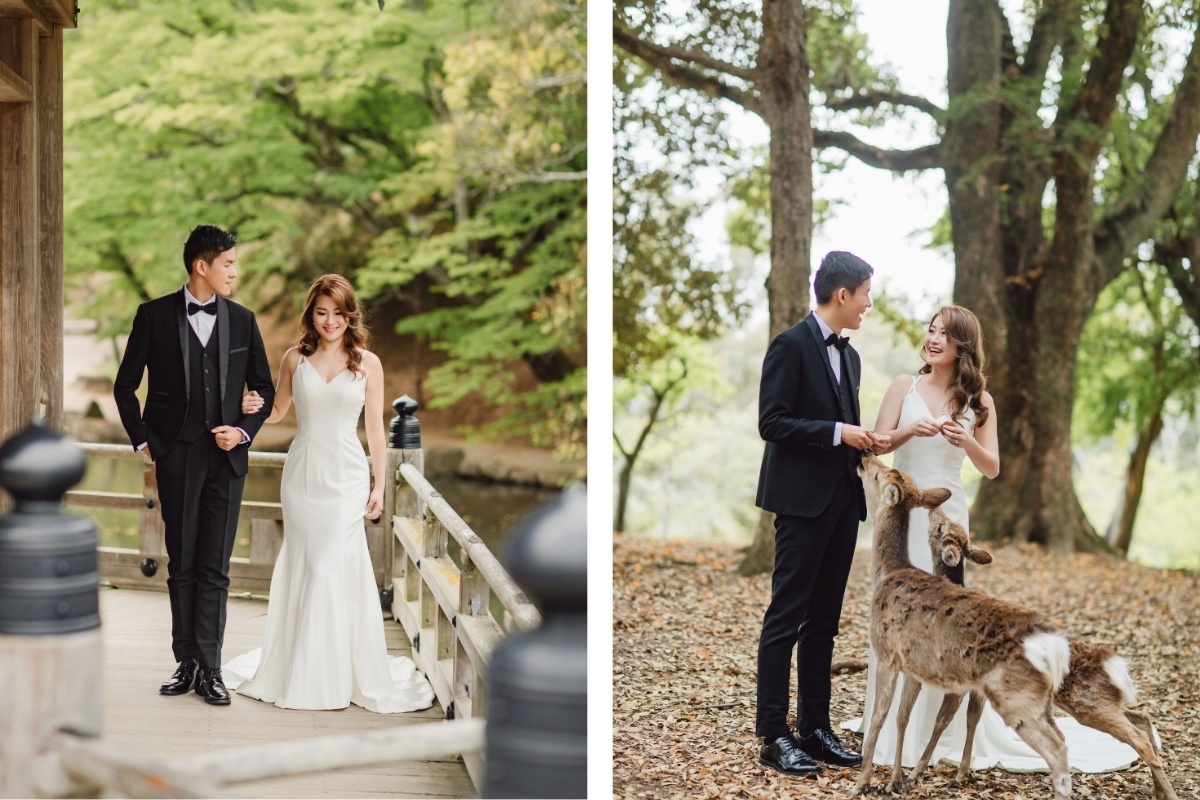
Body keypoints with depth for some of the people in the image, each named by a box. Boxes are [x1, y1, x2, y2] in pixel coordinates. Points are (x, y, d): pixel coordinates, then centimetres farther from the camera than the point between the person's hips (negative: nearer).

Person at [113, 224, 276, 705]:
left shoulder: (242, 320, 6)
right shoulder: (154, 316, 0)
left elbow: (264, 390, 12)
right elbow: (125, 385, 6)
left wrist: (243, 431, -3)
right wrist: (143, 441, 1)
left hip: (226, 457, 1)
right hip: (176, 457, -1)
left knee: (215, 568, 1)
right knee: (181, 565, 6)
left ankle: (210, 669, 4)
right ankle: (186, 663, 13)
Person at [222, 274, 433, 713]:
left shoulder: (368, 363, -1)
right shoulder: (295, 358, 3)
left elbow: (375, 428, 2)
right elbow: (276, 411, 15)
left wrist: (379, 485, -1)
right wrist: (252, 408, -8)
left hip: (346, 478, -2)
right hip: (301, 475, 2)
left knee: (340, 569, -4)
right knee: (302, 568, 7)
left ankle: (348, 671, 10)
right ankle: (298, 667, 20)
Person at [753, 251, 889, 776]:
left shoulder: (848, 355, 16)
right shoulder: (791, 346, -10)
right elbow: (771, 422, -16)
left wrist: (863, 442, 4)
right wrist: (839, 432, -16)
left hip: (843, 500, 8)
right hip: (802, 500, -8)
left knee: (823, 620, 11)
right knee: (786, 617, -5)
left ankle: (815, 728, 17)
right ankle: (773, 737, -1)